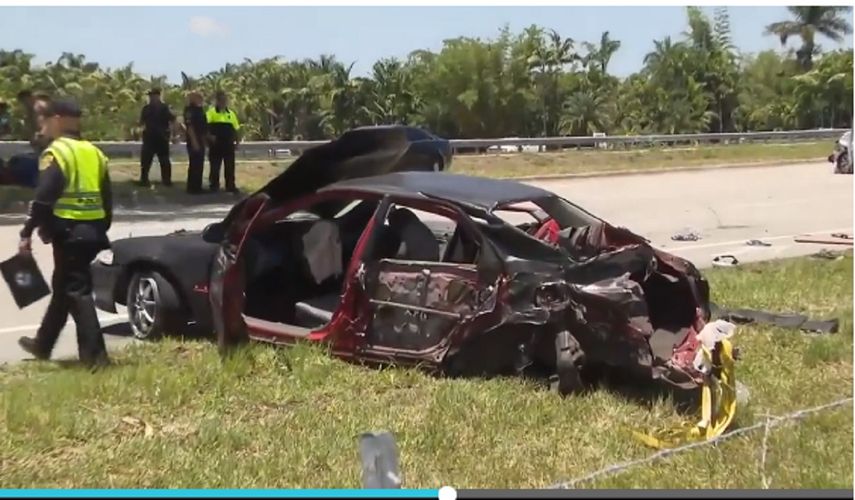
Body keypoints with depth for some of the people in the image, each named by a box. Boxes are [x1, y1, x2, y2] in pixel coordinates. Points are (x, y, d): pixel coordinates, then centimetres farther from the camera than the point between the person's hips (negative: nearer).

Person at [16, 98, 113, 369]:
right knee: (62, 287, 20)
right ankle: (42, 344, 33)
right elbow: (107, 198, 16)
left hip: (68, 230, -8)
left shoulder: (56, 152, -10)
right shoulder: (94, 152, 13)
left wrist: (27, 233, -11)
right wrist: (101, 229, 24)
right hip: (92, 229, 8)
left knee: (76, 291, -4)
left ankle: (94, 353, -8)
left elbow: (43, 198, -17)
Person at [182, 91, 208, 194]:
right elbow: (189, 126, -19)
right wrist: (194, 142, -23)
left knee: (200, 165, 12)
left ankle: (197, 187, 18)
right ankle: (192, 188, -2)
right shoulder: (189, 110, -12)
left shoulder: (200, 109, 16)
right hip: (194, 142, -9)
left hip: (200, 141, 9)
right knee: (194, 165, -7)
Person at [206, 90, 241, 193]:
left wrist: (237, 141, 5)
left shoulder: (231, 113, 12)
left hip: (228, 145, 4)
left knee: (230, 167, 6)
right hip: (216, 145, -4)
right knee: (215, 167, 3)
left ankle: (230, 185, 14)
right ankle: (214, 185, 12)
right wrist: (209, 136, -25)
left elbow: (236, 129, 14)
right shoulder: (211, 112, -2)